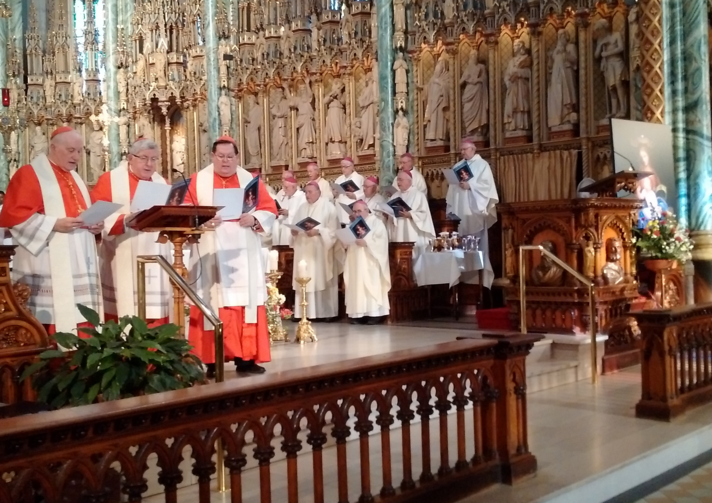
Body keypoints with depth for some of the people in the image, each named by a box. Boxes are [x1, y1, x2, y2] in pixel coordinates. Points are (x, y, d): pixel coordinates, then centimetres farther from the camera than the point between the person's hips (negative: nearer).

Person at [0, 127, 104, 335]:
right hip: (50, 269, -7)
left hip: (79, 265, 7)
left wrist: (96, 224, 3)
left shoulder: (74, 178, 22)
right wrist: (54, 224, -20)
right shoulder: (30, 174, -2)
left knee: (82, 322, 3)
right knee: (55, 323, -11)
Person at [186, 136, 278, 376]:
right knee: (213, 305, -4)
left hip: (244, 255, 2)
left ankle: (246, 357, 6)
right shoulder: (197, 181, 6)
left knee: (247, 304, 1)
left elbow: (270, 209, 6)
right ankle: (213, 360, 0)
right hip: (211, 255, -2)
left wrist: (254, 219, -13)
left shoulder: (251, 180, 11)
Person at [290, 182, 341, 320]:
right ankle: (303, 312, 3)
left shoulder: (328, 207, -1)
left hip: (320, 251, -5)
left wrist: (318, 231, -21)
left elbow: (333, 229, -9)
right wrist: (294, 231, -7)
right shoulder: (302, 208, 16)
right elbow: (295, 225, 15)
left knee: (321, 280, -6)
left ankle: (325, 312, -2)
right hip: (303, 251, 5)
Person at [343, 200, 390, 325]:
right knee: (357, 286, 0)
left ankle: (374, 313, -10)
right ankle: (358, 314, -1)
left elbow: (381, 241, -12)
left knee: (371, 286, -10)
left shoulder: (376, 222, 0)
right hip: (355, 262, 6)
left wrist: (366, 243, -23)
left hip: (370, 262, -6)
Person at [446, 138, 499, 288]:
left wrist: (470, 185, -18)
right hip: (460, 211, 5)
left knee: (477, 245, -7)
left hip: (475, 210, -5)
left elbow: (487, 185, -8)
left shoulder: (482, 165, 3)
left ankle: (481, 279, -5)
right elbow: (451, 188, 15)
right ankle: (464, 278, 6)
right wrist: (450, 209, 5)